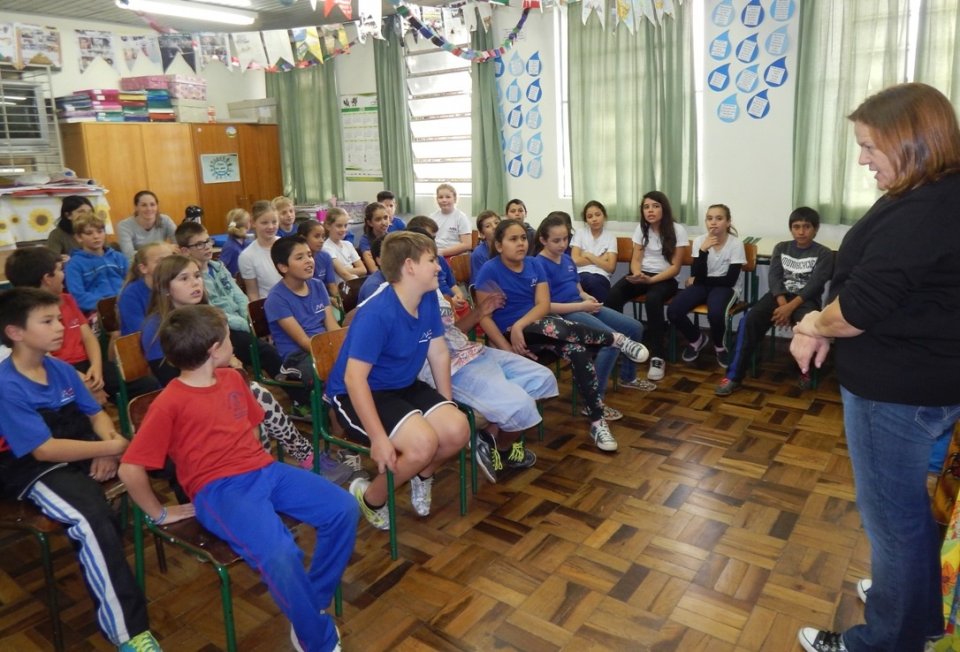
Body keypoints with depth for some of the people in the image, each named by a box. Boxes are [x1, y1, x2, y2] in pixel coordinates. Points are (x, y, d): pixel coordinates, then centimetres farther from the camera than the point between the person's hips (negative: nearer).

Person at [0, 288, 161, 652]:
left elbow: (96, 413, 11)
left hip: (84, 452, 8)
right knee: (94, 522, -34)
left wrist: (109, 448, -9)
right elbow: (44, 450, -21)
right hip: (37, 472, -7)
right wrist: (112, 447, -20)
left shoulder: (60, 369, 5)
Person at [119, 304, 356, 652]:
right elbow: (130, 469, -11)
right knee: (280, 554, -32)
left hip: (263, 470, 7)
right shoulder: (170, 403, -11)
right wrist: (160, 513, -3)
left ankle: (314, 604, 5)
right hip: (218, 489, -7)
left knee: (342, 508, -11)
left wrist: (257, 461, 16)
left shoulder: (232, 378, 11)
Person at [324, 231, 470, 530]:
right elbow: (354, 378, -29)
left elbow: (439, 353, 6)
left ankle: (423, 475, 20)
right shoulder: (377, 313, -28)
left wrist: (448, 405, 6)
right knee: (423, 443, -27)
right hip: (357, 394, -7)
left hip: (404, 387, 7)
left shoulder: (429, 298, -4)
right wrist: (379, 438, -32)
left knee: (458, 430, -13)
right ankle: (371, 497, 2)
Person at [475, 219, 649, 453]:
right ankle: (617, 339, -15)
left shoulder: (534, 265, 6)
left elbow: (543, 305, -5)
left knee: (578, 352, -25)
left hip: (538, 326, 4)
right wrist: (507, 348, -19)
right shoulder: (490, 270, -7)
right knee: (555, 327, -34)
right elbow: (484, 317, -10)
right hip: (510, 334, -4)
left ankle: (597, 422, -20)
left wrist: (519, 325, -23)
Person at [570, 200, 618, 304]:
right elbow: (575, 260, -1)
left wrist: (588, 255, 0)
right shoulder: (579, 234, 13)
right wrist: (600, 259, 1)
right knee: (591, 281, -37)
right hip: (581, 276, 0)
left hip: (601, 277, 0)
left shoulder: (611, 237, 12)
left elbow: (610, 267, 1)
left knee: (595, 282, -37)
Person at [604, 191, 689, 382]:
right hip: (642, 275, 4)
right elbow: (636, 260, 5)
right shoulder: (641, 228, 9)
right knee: (613, 295, -28)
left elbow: (675, 267, -9)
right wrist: (638, 275, -19)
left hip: (665, 279, -4)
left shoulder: (677, 230, -5)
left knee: (653, 299, -39)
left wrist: (651, 280, -23)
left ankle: (657, 358, -33)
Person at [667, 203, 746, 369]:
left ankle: (720, 346, 0)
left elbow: (730, 280, -14)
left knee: (715, 314, -36)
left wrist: (698, 280, -11)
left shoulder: (735, 244, -11)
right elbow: (698, 276, -12)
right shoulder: (699, 241, -5)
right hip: (702, 285, 3)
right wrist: (703, 250, -24)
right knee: (673, 311, -21)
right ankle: (697, 339, 10)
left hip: (726, 287, -3)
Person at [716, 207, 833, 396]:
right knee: (750, 320, -26)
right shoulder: (781, 248, 13)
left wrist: (791, 306, -25)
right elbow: (774, 276, 1)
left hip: (806, 299, -2)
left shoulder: (824, 254, 3)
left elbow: (814, 284, -10)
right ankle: (733, 376, -26)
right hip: (779, 296, 3)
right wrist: (782, 304, -18)